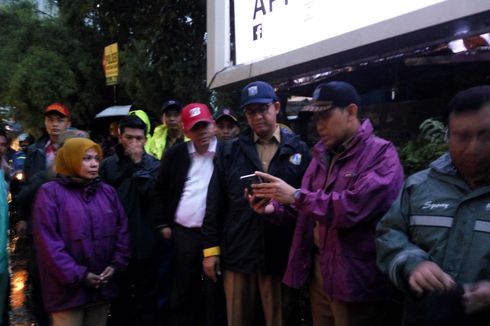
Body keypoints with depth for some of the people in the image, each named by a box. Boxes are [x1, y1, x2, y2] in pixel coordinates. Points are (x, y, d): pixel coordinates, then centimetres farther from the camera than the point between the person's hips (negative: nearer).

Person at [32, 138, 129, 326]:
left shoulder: (108, 192, 11)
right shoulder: (50, 192, -5)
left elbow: (122, 230, 10)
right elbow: (47, 243, -12)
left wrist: (116, 264, -3)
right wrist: (77, 275, -14)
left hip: (102, 286, 5)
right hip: (68, 288, -5)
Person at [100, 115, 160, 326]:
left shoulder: (153, 165, -1)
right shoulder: (108, 165, 2)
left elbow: (154, 196, -16)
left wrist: (138, 165, -15)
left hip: (145, 244, -1)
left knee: (146, 299, 9)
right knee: (119, 299, 15)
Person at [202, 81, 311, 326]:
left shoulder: (298, 150, 3)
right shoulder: (230, 151, 8)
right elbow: (215, 204, 7)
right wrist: (210, 248, 4)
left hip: (281, 258, -1)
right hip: (238, 255, 2)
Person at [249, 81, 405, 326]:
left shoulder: (381, 154, -13)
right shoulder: (323, 153, 12)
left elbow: (353, 207, -27)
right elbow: (308, 203, 16)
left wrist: (296, 196, -22)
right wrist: (274, 207, -4)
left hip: (356, 278, -7)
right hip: (318, 267, 7)